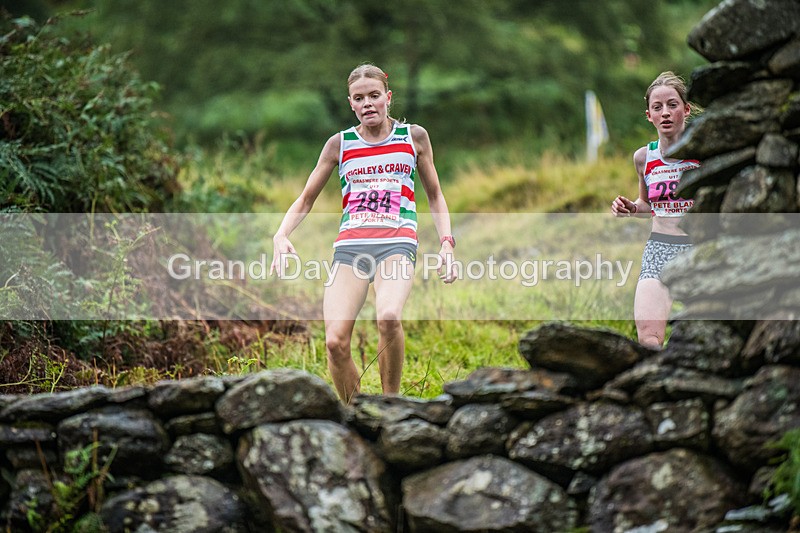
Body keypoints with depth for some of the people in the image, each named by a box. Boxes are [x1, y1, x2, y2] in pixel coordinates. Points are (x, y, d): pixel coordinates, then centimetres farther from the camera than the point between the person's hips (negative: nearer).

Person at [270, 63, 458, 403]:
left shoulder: (414, 137, 12)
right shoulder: (340, 143, 13)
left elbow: (434, 195, 22)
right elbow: (305, 200, 18)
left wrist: (447, 243, 8)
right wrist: (281, 236, -1)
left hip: (397, 242, -2)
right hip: (349, 245, 2)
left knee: (388, 316, -33)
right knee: (335, 341, -17)